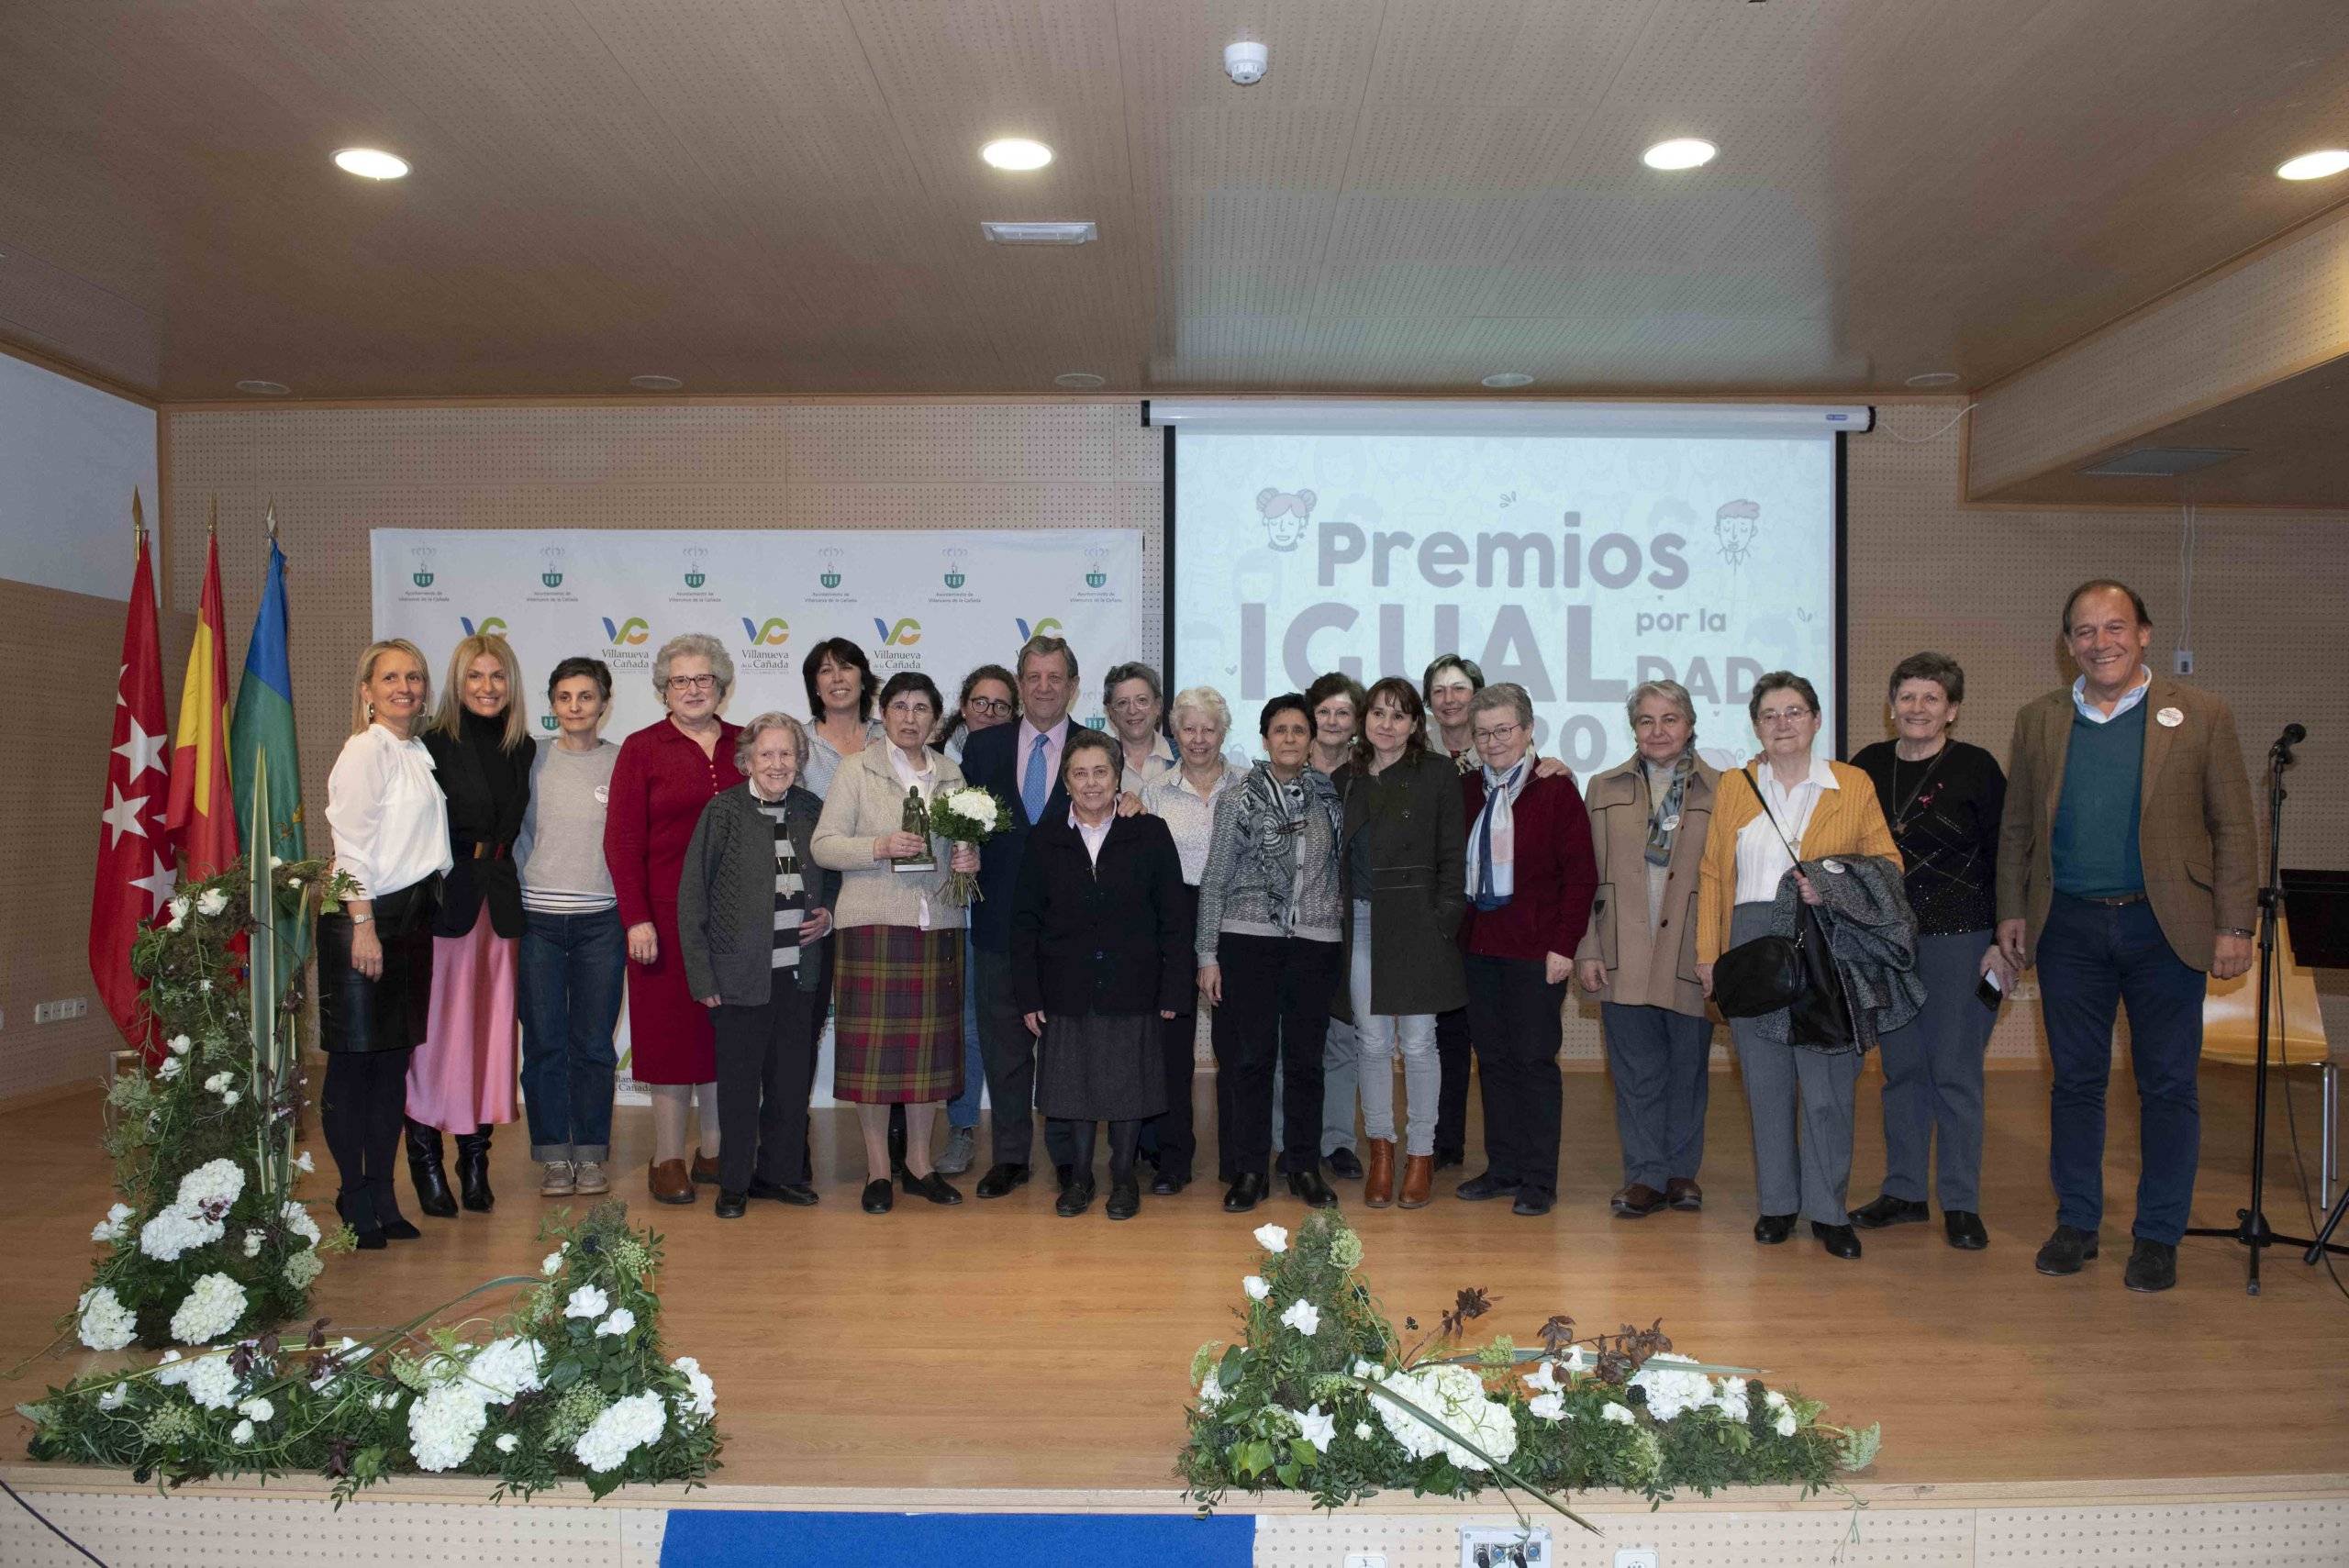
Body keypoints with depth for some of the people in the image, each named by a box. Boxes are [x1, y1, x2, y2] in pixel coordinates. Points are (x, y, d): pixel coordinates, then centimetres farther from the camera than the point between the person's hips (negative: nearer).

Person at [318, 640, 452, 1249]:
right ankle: (354, 1200, 10)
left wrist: (426, 913, 13)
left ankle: (383, 1199, 19)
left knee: (395, 1061, 11)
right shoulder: (365, 750, -8)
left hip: (412, 917, 8)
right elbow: (351, 843, -14)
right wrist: (363, 925, -19)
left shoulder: (420, 753, 15)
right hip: (363, 919, -8)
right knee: (353, 1062, 1)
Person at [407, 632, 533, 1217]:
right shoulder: (433, 745, -5)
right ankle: (426, 1162, 11)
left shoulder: (523, 750, 11)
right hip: (444, 905, -4)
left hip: (500, 906, 5)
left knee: (490, 1033, 7)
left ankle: (475, 1159, 17)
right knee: (437, 1033, -2)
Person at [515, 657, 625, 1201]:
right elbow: (514, 834, 9)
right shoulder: (533, 759, 4)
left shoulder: (623, 762, 3)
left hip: (601, 919, 0)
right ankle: (555, 1156, 14)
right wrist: (513, 903, 4)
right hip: (537, 918, 0)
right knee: (544, 1042, 3)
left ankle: (591, 1156, 15)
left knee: (594, 1043, 5)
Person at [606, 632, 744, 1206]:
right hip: (668, 914, -3)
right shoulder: (642, 748, -1)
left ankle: (716, 1152, 21)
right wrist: (636, 918, -11)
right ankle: (668, 1159, 13)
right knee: (672, 1028, 4)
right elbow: (622, 840, -4)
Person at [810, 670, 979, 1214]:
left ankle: (919, 1163, 19)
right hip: (873, 923, -4)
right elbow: (822, 844, -4)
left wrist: (969, 860, -1)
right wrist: (880, 848, -18)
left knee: (930, 1042, 7)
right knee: (873, 1042, -2)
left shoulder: (951, 774, 13)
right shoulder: (857, 769, 2)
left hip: (938, 926, 4)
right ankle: (877, 1167, 10)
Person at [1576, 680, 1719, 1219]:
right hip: (1624, 958, 1)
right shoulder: (1604, 790, 9)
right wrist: (1588, 949, 0)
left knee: (1688, 1068, 9)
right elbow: (1586, 875, 7)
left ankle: (1681, 1171, 24)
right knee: (1636, 1072, 4)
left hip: (1691, 954, -1)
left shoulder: (1720, 791, 3)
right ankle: (1645, 1175, 14)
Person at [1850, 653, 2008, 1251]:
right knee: (1900, 1067, 9)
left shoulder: (1976, 768, -4)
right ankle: (1903, 1191, 19)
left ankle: (1961, 1204, 10)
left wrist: (2002, 942, -9)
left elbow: (2003, 859, -3)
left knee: (1955, 1072, -1)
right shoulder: (1869, 765, 7)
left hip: (1959, 939, -4)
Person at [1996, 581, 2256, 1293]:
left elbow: (2234, 828, 0)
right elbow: (2017, 827, 11)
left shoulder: (2201, 716, 0)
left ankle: (2158, 1236, 19)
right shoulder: (2038, 720, 7)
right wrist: (2012, 911, 6)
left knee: (2168, 1087, 6)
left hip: (2163, 926, -2)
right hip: (2069, 926, 2)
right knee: (2076, 1080, 10)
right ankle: (2076, 1223, 23)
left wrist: (2234, 926, -5)